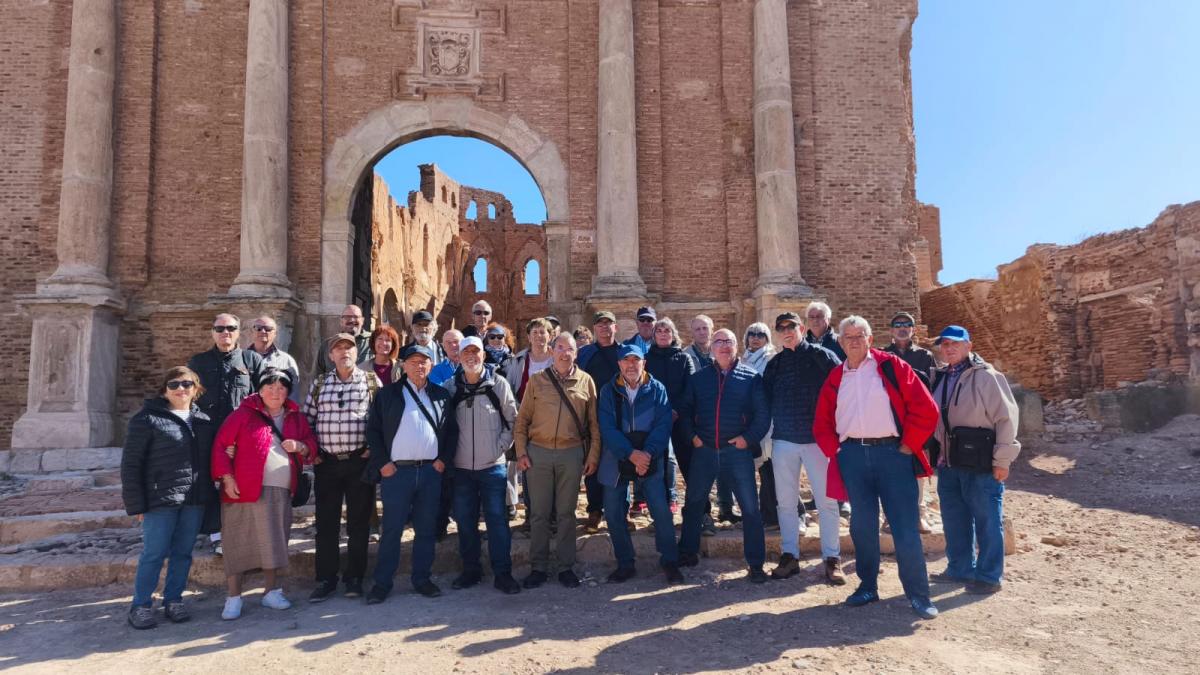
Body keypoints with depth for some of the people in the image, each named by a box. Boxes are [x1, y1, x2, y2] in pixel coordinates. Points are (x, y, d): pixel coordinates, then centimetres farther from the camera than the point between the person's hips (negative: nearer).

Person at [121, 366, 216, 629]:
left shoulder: (203, 420, 10)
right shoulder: (147, 418, -4)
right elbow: (131, 463, -5)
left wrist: (209, 493, 5)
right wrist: (136, 503, -9)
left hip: (195, 500, 4)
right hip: (161, 500, -4)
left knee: (183, 553, 12)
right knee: (154, 554, 3)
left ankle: (174, 600, 25)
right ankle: (141, 606, 18)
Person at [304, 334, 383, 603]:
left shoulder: (372, 381, 1)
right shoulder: (319, 384, 8)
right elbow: (306, 419, 12)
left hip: (360, 461, -2)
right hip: (326, 463, 2)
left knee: (358, 522, 5)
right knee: (326, 523, 7)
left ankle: (354, 578, 18)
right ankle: (326, 579, 19)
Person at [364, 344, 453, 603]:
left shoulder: (441, 395, 11)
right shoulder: (387, 394, 4)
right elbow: (373, 430, 2)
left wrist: (443, 459, 2)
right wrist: (382, 463, -5)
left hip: (431, 471, 2)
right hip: (396, 471, -2)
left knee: (426, 530, 9)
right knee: (391, 529, 3)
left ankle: (422, 579, 20)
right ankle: (382, 583, 13)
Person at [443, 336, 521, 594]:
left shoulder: (499, 384, -3)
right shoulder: (451, 386, 1)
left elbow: (512, 420, 2)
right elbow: (444, 423, 8)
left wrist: (501, 446, -5)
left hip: (493, 465, -2)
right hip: (461, 466, 2)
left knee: (497, 518, 0)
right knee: (465, 520, 11)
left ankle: (502, 573, 9)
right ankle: (470, 570, 25)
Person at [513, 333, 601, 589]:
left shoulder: (586, 381, 3)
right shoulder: (537, 381, 3)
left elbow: (593, 422, 5)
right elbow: (522, 420, 5)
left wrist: (593, 455, 1)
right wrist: (521, 452, -3)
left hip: (572, 453, 0)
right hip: (538, 452, 0)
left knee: (566, 513, 9)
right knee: (539, 513, 6)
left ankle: (566, 567, 20)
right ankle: (539, 567, 18)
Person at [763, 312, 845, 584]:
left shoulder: (821, 356, -1)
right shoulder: (774, 364, 11)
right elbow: (765, 400, 13)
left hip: (817, 439, -4)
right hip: (783, 440, 4)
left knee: (826, 501, 1)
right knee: (786, 502, 9)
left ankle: (832, 559, 12)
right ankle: (789, 556, 19)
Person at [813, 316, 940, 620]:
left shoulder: (891, 366, 1)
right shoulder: (835, 378, 12)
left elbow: (926, 409, -4)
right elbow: (822, 423, 18)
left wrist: (908, 446, -5)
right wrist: (836, 452, 5)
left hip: (892, 453, -3)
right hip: (852, 456, 3)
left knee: (905, 528, -2)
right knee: (862, 526, 10)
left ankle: (918, 595, 12)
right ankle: (867, 586, 25)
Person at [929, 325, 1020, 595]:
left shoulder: (986, 376, -8)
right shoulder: (941, 378, 13)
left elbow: (1006, 417, -11)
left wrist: (1002, 460, -13)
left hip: (981, 464, -7)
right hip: (948, 464, 7)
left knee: (987, 521, 3)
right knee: (954, 520, 15)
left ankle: (988, 576, 14)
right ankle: (960, 568, 28)